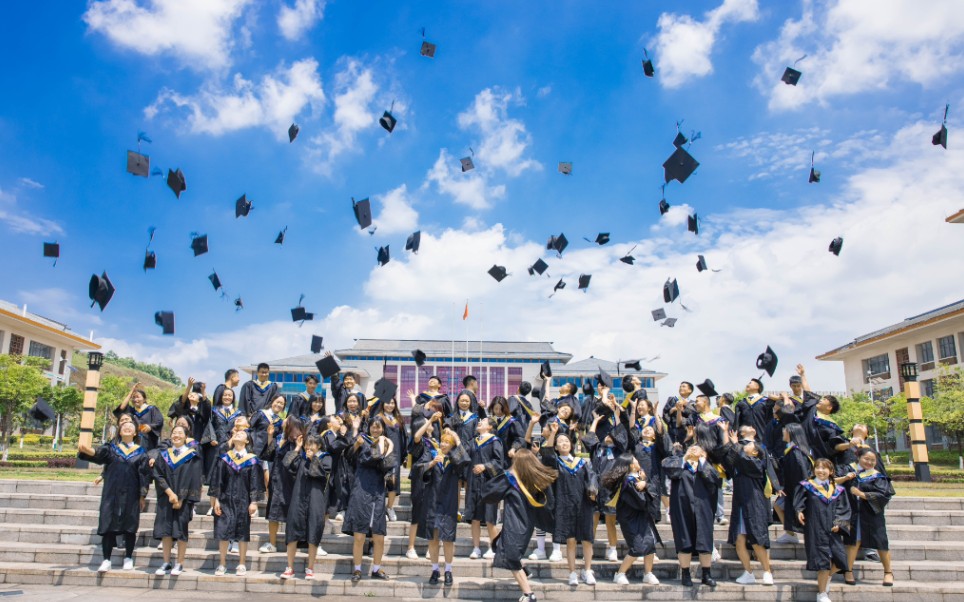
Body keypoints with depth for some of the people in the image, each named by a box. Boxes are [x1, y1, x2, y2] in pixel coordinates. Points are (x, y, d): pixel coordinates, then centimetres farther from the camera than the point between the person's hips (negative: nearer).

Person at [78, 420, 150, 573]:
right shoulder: (111, 448, 8)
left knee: (129, 526, 3)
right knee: (108, 525, -1)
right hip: (111, 494, 0)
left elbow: (144, 474, 4)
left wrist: (142, 496, -1)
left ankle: (128, 558, 15)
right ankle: (106, 560, 6)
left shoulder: (141, 452, 7)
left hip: (131, 495, 0)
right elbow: (97, 453, -13)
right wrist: (86, 449, -36)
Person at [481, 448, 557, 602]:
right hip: (527, 526, 7)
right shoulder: (538, 481, 1)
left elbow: (487, 493, -6)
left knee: (513, 561, 1)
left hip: (513, 526, -7)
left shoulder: (509, 477, -13)